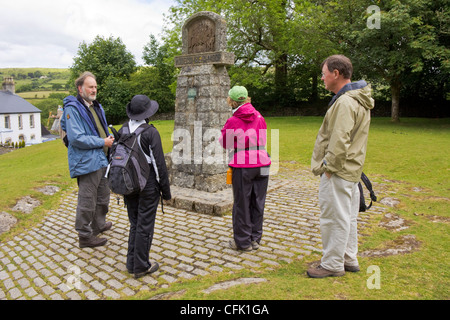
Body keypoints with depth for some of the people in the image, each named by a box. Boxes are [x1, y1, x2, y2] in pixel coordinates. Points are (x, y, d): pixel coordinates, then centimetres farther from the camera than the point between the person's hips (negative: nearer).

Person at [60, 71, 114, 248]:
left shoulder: (96, 106, 15)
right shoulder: (73, 109, -14)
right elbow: (76, 138, -23)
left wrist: (109, 139, 7)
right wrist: (102, 142, -18)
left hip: (102, 160, 9)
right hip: (86, 162, -9)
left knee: (103, 197, 22)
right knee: (87, 201, 0)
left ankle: (99, 224, 40)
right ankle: (85, 236, 14)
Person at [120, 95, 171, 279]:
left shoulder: (122, 130, 2)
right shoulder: (150, 132, -15)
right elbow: (159, 163, -14)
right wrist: (166, 190, -6)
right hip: (148, 185, -6)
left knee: (134, 223, 17)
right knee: (145, 225, 4)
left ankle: (132, 263, 25)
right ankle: (141, 266, 13)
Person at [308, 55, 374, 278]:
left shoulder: (345, 102, -20)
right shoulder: (357, 100, 15)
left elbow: (340, 141, -26)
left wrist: (330, 167, -17)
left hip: (338, 171, -11)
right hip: (350, 169, 11)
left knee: (334, 218, 0)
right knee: (348, 216, 18)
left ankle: (332, 265, 13)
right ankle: (349, 259, 31)